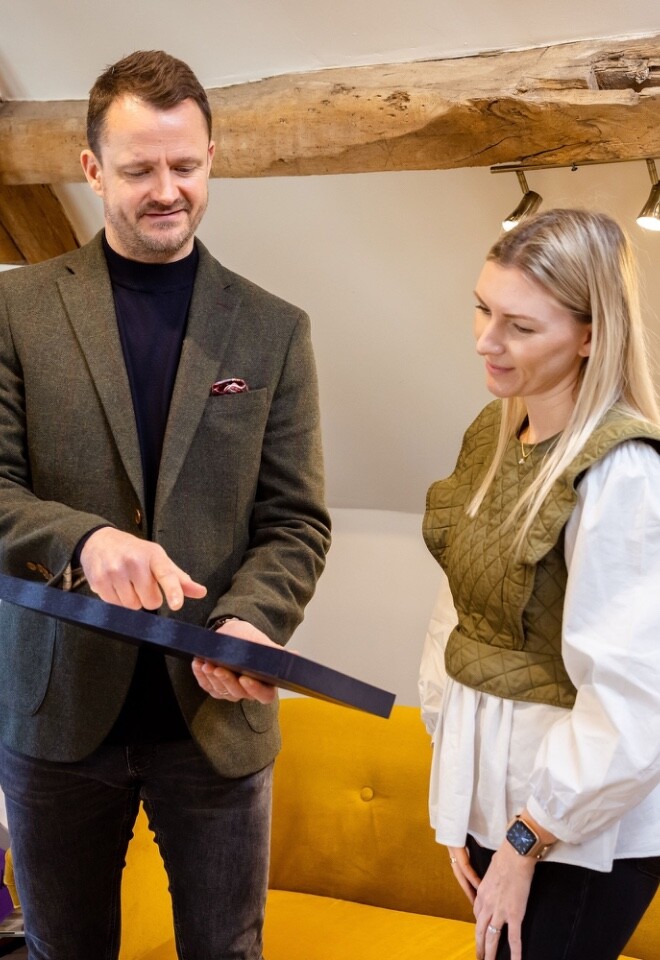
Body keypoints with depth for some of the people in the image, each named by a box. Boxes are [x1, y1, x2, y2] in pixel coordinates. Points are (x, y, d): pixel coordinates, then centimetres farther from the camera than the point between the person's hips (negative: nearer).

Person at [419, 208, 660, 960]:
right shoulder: (494, 434, 1)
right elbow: (457, 613, 4)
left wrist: (528, 841, -14)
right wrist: (455, 791, 2)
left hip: (580, 826, -7)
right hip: (488, 790, 7)